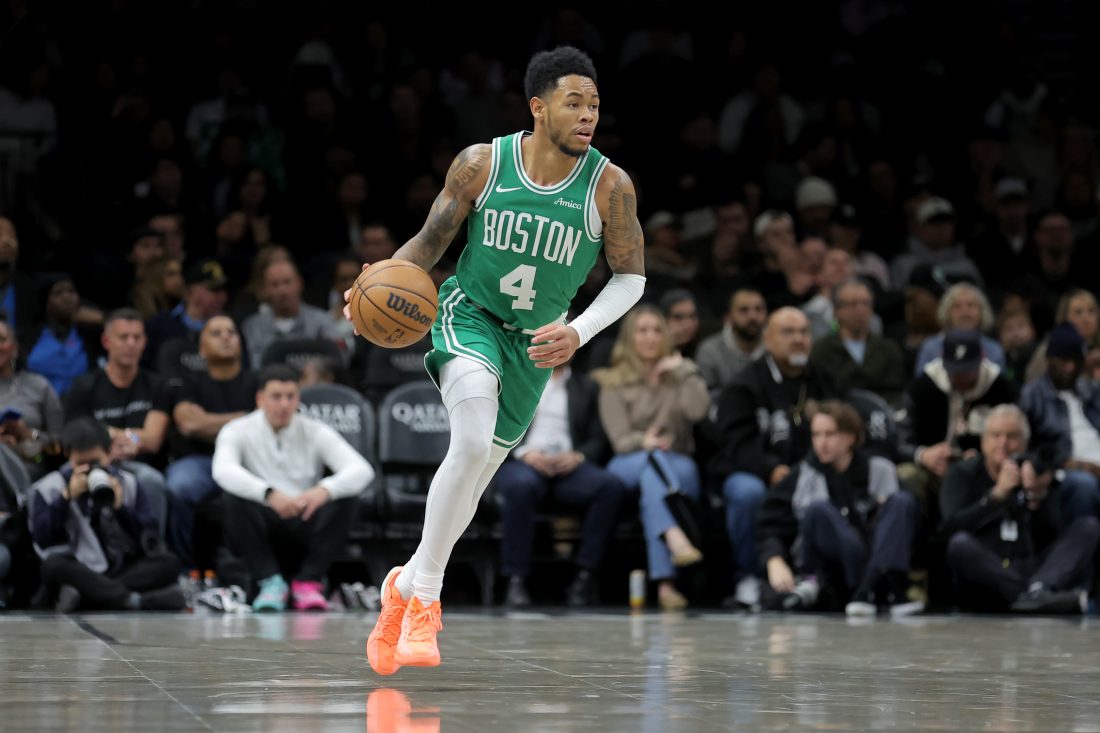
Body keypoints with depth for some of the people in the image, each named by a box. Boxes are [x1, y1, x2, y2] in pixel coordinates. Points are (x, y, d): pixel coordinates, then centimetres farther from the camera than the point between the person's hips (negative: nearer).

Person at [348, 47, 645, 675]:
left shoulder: (610, 186, -13)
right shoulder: (482, 164, -13)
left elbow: (632, 277, -3)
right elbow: (429, 243, -1)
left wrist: (578, 332, -19)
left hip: (535, 342, 3)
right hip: (470, 315, -3)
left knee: (476, 475, 9)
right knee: (472, 442, -29)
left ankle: (406, 584, 33)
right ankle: (425, 597, -19)